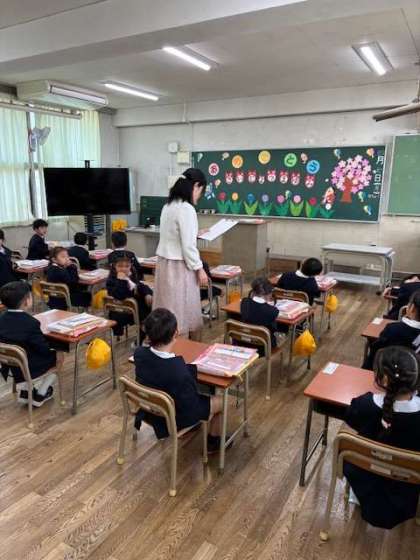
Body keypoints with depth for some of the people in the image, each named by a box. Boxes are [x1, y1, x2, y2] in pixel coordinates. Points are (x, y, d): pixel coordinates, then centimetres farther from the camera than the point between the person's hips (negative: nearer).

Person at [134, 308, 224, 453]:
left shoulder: (139, 354, -21)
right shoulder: (179, 371, -42)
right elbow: (192, 407, -25)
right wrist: (191, 370, -15)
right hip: (174, 419, -6)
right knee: (220, 401, 15)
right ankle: (214, 441, 41)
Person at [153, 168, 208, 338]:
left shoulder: (168, 205, 9)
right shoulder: (187, 209, -18)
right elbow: (188, 246, -19)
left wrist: (196, 234, 26)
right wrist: (199, 269, -10)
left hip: (165, 263, 9)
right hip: (179, 266, -9)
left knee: (169, 312, 14)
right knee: (182, 312, 3)